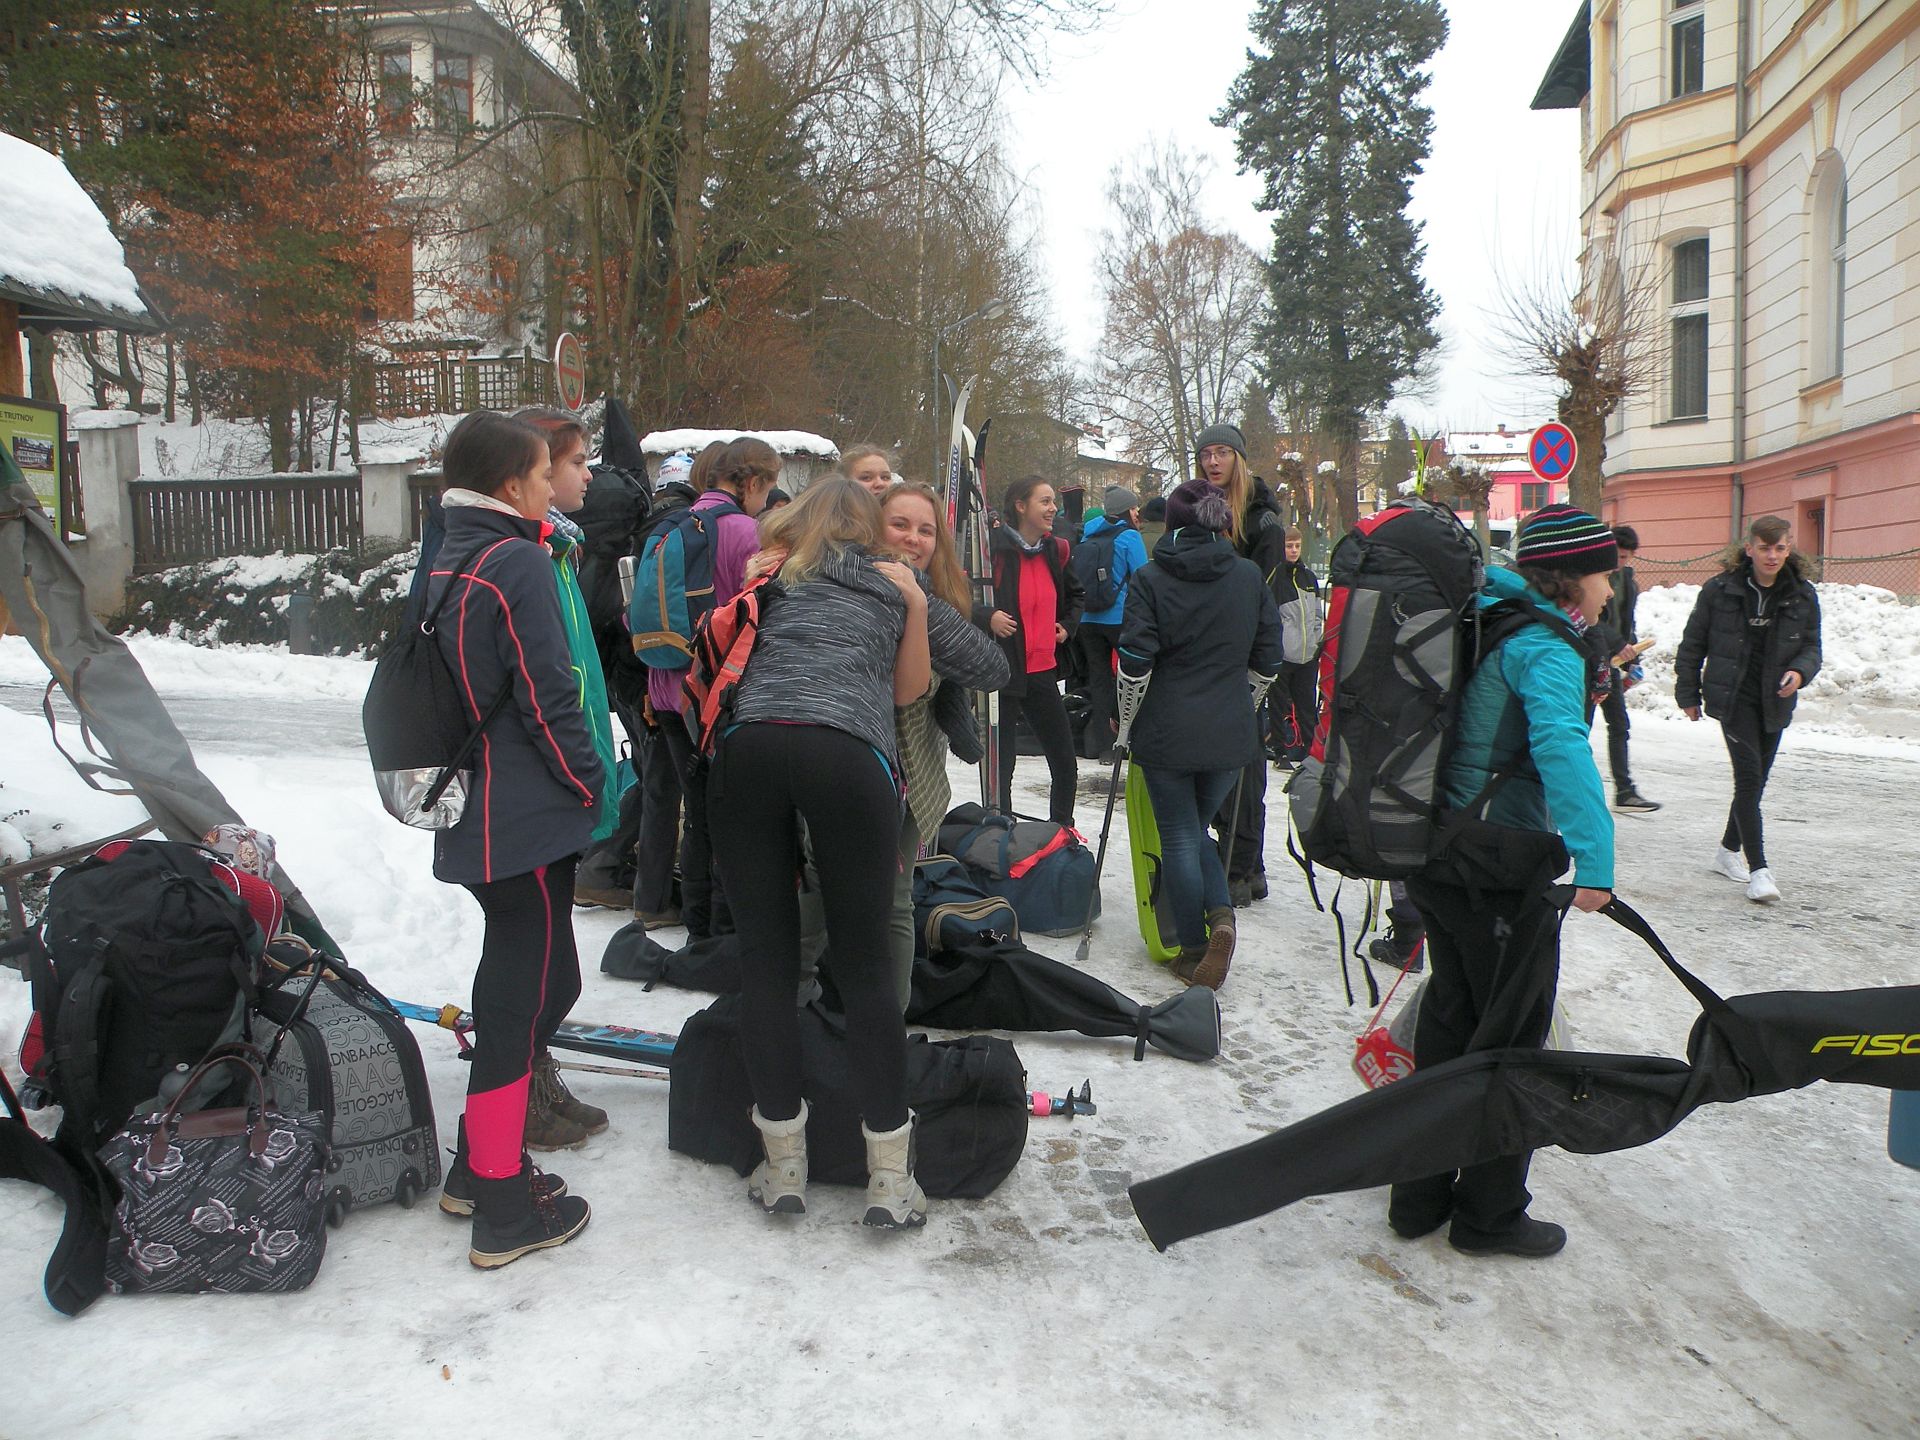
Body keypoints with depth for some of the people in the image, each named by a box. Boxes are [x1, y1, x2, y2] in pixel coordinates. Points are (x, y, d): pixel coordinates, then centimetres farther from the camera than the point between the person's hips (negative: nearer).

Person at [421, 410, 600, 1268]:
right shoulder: (519, 561, -15)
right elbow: (547, 696, -18)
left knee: (515, 973, 21)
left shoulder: (443, 561, 12)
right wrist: (591, 783, -6)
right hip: (526, 814, -9)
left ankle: (479, 1164, 32)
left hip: (473, 809, 9)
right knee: (530, 987, -1)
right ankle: (504, 1208, 8)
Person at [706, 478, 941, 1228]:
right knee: (865, 965, 5)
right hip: (848, 753, -1)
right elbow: (908, 688, 27)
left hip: (748, 746, 1)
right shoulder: (895, 581, 26)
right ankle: (890, 1177, 9)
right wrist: (915, 607, 36)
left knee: (765, 958, 8)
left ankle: (783, 1166, 16)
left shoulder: (771, 573, 28)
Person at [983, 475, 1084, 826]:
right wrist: (986, 617, -27)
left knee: (1066, 769, 13)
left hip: (1043, 672, 6)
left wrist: (1067, 624, 11)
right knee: (1000, 770, 1)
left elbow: (1075, 594, 27)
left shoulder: (1055, 551, 8)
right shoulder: (993, 549, -13)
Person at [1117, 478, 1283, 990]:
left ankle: (1193, 949, 9)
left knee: (1179, 837, 7)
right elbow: (1267, 662, 6)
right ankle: (1220, 913, -3)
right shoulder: (1250, 577, 2)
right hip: (1230, 736, 3)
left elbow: (1134, 665, -12)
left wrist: (1126, 724, 2)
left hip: (1165, 734, -3)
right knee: (1197, 828, 19)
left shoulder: (1149, 580, -8)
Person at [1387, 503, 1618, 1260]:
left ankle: (1420, 1196, 29)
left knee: (1449, 1021, 19)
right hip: (1504, 873, -8)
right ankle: (1488, 1213, 21)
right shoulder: (1547, 647, -16)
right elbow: (1561, 744, -33)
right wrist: (1594, 856, -37)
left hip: (1442, 859, 9)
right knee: (1511, 1039, 7)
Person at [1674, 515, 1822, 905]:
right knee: (1749, 775, -14)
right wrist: (1688, 693, 4)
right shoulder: (1720, 590, -6)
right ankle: (1758, 869, -13)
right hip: (1733, 697, -4)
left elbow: (1812, 647, 7)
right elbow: (1692, 644, 2)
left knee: (1756, 780, 12)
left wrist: (1799, 672, -15)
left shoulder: (1803, 595, 1)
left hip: (1775, 701, 4)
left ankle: (1729, 851, 31)